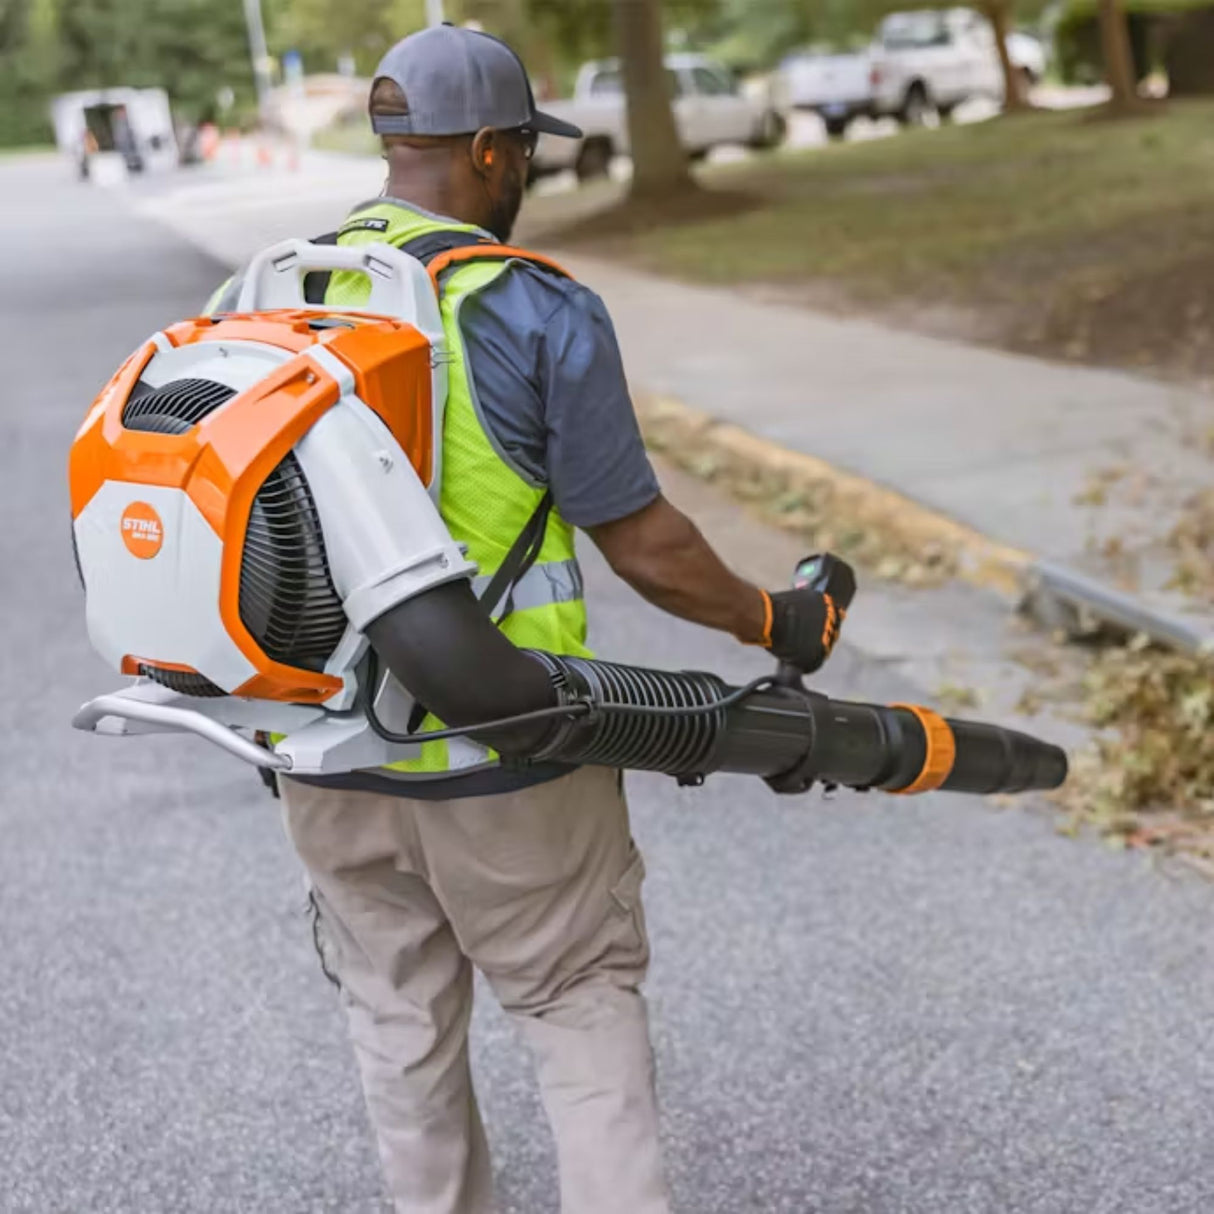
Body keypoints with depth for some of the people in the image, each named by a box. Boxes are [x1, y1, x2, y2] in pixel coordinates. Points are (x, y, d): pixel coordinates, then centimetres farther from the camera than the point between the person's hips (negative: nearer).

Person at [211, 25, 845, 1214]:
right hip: (502, 757, -4)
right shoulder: (539, 313, -15)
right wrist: (774, 622, 5)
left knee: (400, 1019, 20)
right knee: (579, 1002, 14)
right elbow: (643, 545, -12)